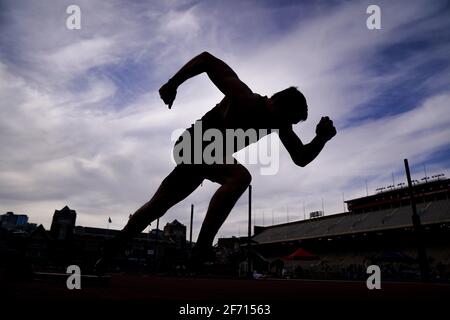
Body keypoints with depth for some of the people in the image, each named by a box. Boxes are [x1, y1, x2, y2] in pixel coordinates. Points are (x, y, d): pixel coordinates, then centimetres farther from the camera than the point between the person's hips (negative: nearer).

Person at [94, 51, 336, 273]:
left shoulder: (279, 123, -5)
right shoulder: (243, 97, -24)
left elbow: (301, 158, -5)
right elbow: (206, 59, -19)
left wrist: (321, 138, -22)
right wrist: (172, 84, -22)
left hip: (212, 156, 7)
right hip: (193, 145, -7)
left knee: (158, 205, 14)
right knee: (240, 176, -31)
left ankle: (113, 248, 32)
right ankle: (201, 250, -28)